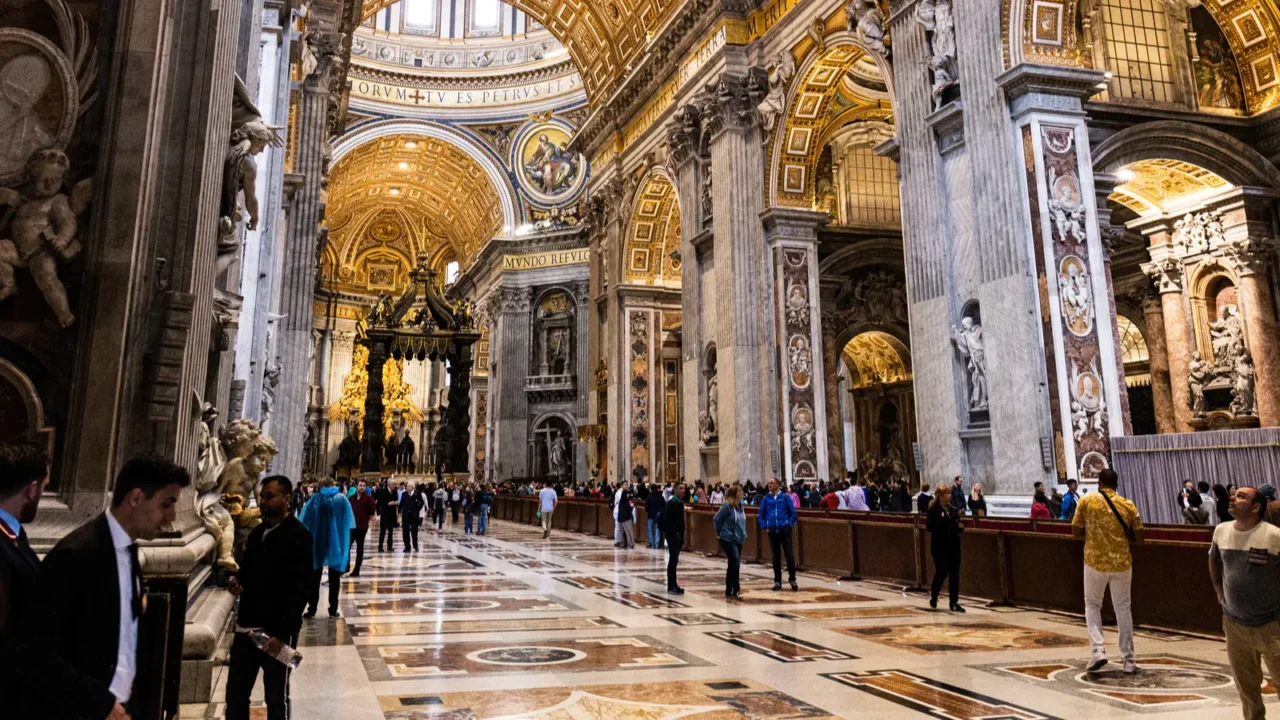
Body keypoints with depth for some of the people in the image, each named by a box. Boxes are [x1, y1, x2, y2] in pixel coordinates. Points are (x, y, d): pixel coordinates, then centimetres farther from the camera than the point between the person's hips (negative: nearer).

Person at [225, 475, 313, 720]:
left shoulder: (298, 535, -12)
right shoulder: (257, 532, 12)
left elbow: (301, 588, -17)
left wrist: (282, 632, -22)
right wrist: (239, 582, -2)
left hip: (277, 631, -7)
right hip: (247, 626, 7)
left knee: (276, 698, 7)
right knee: (235, 694, 12)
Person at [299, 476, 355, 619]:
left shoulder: (315, 498, -2)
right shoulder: (342, 499, -1)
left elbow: (305, 521, -4)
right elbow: (348, 523, -2)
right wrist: (344, 540, 9)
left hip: (317, 542, 0)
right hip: (336, 543, 0)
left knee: (315, 577, 11)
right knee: (334, 578, 9)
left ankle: (312, 609, 10)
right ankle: (333, 610, 9)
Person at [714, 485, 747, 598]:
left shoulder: (740, 506, 8)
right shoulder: (727, 506, -14)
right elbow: (717, 519, -11)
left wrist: (743, 535, 12)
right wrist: (720, 533, -2)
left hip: (738, 540, 8)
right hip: (728, 539, -8)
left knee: (733, 564, 11)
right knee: (735, 562, -17)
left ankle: (729, 591, 20)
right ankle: (736, 589, -12)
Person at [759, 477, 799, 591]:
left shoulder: (785, 497, -1)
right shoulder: (765, 499, 4)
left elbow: (792, 513, 3)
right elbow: (761, 515, 10)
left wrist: (790, 525, -5)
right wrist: (764, 527, 0)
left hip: (785, 530, -2)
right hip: (772, 531, 2)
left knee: (789, 555, -3)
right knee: (776, 557, 8)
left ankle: (792, 579, 13)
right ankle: (777, 581, 17)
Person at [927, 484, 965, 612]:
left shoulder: (953, 509, 10)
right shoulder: (933, 510, -7)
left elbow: (958, 526, 17)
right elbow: (929, 526, -16)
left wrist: (961, 527, -5)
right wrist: (942, 519, -25)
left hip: (954, 545, 5)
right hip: (939, 546, -5)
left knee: (954, 574, 4)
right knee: (942, 572, -7)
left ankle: (954, 603, 11)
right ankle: (933, 594, 21)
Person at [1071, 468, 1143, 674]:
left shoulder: (1087, 501, -4)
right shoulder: (1128, 505, 1)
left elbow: (1076, 531, 0)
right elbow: (1138, 538, 3)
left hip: (1095, 562, -2)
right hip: (1122, 563, 2)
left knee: (1092, 605, 14)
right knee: (1123, 609, 13)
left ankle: (1098, 650, -3)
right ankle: (1128, 660, 14)